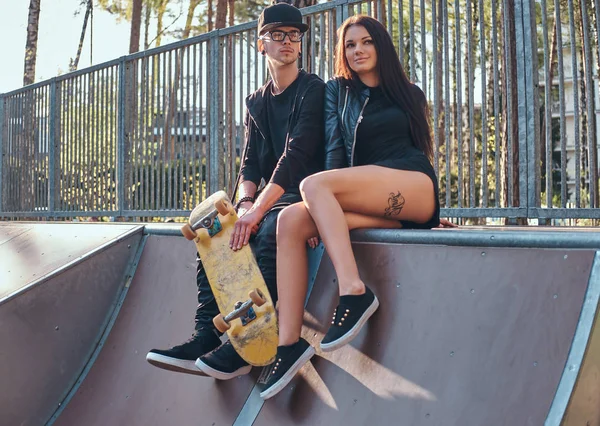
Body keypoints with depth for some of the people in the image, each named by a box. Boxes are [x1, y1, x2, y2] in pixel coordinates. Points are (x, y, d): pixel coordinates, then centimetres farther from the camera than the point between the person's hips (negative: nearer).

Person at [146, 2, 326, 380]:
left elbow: (297, 154, -20)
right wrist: (245, 204, -15)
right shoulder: (257, 102, 15)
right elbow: (251, 163, 8)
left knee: (269, 231, -36)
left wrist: (258, 210, -29)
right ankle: (206, 338, -17)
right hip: (272, 199, 7)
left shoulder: (313, 90, -7)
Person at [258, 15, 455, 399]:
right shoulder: (338, 90, 20)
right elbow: (335, 147, 7)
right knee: (291, 221, -25)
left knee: (313, 185, -28)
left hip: (413, 186, -3)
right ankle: (290, 342, -30)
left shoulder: (409, 94, 19)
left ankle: (354, 292, -37)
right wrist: (332, 208, -9)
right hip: (365, 200, 3)